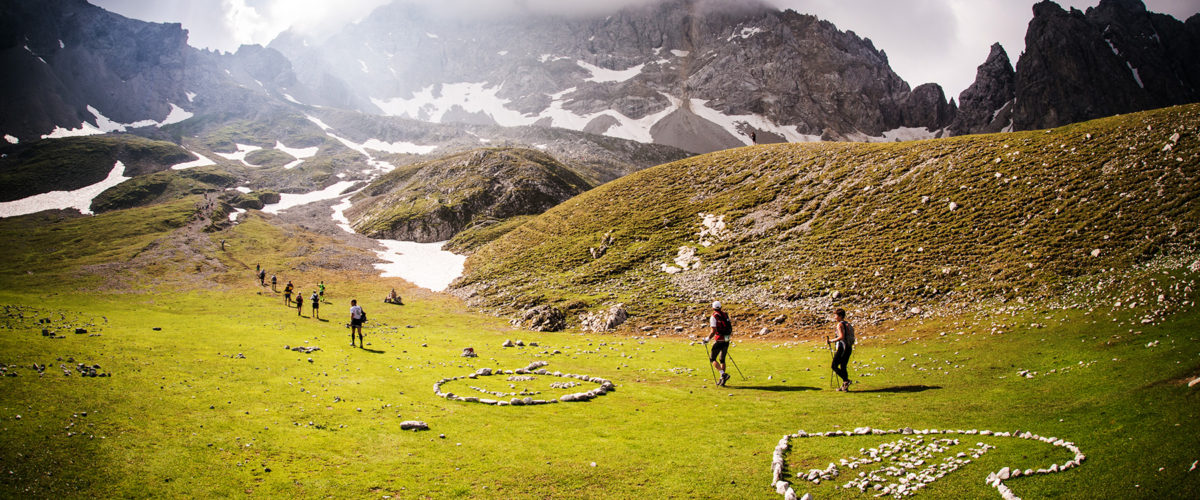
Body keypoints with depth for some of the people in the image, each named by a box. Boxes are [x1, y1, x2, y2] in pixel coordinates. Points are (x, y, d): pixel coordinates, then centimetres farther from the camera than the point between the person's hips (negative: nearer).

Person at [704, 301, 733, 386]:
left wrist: (707, 339, -7)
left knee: (712, 359, 4)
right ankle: (722, 379, 18)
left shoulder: (713, 317, -11)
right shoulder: (725, 315, 9)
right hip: (727, 341, 7)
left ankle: (723, 374, -13)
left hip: (719, 341, -7)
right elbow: (731, 328, 13)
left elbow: (713, 331, -19)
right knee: (722, 359, 17)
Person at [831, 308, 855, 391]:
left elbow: (841, 336, -21)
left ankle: (846, 380, -15)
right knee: (843, 367, 12)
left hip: (842, 347, -9)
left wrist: (832, 340, -13)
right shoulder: (847, 324, 16)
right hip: (849, 348, 9)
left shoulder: (840, 324, -10)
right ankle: (845, 386, 12)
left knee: (834, 366, -4)